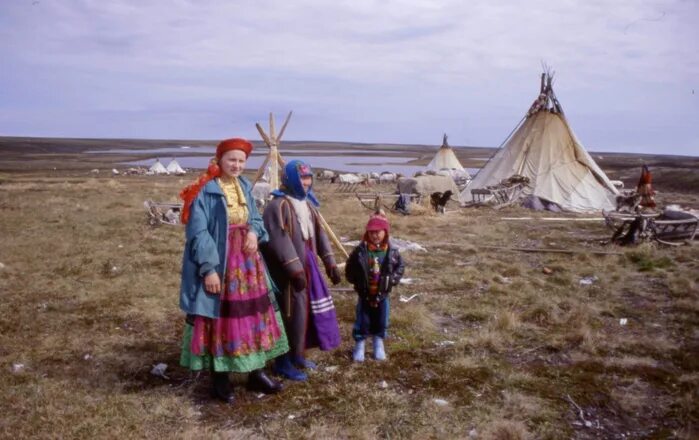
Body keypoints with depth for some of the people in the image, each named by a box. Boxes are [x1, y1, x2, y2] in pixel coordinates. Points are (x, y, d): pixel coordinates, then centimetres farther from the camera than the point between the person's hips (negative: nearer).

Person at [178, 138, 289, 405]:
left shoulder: (245, 187, 8)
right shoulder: (206, 191, -12)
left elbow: (255, 218, 18)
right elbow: (197, 232, -17)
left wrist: (254, 232, -6)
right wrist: (209, 268, -22)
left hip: (247, 262, 7)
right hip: (218, 264, -7)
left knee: (254, 316, 11)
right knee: (220, 319, 2)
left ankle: (256, 374, 24)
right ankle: (220, 379, 17)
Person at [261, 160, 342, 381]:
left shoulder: (308, 204, 13)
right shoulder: (278, 205, -16)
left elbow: (319, 234, 14)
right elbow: (280, 241, -24)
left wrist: (330, 263, 7)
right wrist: (295, 270, -28)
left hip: (307, 266, 9)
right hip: (287, 271, -9)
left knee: (305, 310, 15)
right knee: (291, 313, -4)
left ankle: (297, 355, 31)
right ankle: (283, 362, 9)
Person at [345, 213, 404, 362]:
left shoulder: (392, 252, -8)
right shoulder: (360, 251, -12)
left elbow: (400, 266, 4)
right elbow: (349, 269, -2)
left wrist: (392, 279, -7)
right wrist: (357, 281, -10)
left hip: (382, 294, 2)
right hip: (364, 294, -1)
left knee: (381, 321, 14)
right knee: (362, 320, 9)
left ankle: (379, 345, 33)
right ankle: (359, 345, 26)